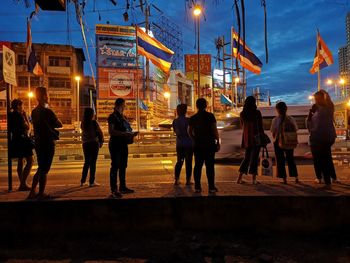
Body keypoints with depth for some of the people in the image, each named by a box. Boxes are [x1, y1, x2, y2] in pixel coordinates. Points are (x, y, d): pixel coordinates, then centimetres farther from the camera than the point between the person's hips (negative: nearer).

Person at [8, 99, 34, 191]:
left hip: (16, 140, 10)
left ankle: (22, 184, 18)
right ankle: (23, 184, -13)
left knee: (20, 162, 13)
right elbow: (28, 127, -11)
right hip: (23, 140, -10)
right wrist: (25, 116, -4)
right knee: (30, 161, -8)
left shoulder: (11, 115, 12)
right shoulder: (19, 115, -15)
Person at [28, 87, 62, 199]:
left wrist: (53, 131, 9)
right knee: (44, 169, 1)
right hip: (47, 143, -8)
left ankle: (32, 192, 21)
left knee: (41, 168, 19)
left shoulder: (34, 112, 9)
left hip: (38, 143, 8)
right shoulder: (47, 112, -17)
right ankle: (41, 194, 9)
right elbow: (59, 125, -9)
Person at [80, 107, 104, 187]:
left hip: (85, 144, 5)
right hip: (94, 143, -5)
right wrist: (101, 142, 6)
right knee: (93, 162, 0)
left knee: (86, 162, 15)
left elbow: (84, 133, 10)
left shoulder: (83, 123, 4)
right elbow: (100, 133, -6)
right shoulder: (94, 122, -10)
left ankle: (82, 181, 18)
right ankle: (91, 181, 3)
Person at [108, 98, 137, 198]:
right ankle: (113, 190, -4)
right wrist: (124, 133, -25)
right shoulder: (112, 117, -7)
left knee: (123, 166, 12)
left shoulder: (123, 117, 18)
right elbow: (111, 131, -18)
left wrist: (131, 134, 6)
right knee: (115, 166, -7)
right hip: (115, 144, -8)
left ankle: (122, 187, 22)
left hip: (123, 144, 8)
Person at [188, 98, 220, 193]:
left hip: (198, 144, 3)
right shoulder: (210, 116, -6)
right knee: (210, 165, 0)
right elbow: (214, 130, -8)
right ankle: (211, 187, 1)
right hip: (209, 144, -3)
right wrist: (218, 142, -2)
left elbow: (190, 132, 9)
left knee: (198, 165, 8)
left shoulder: (193, 118, 6)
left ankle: (197, 186, 9)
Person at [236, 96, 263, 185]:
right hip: (256, 138, -4)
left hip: (246, 138, 5)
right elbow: (260, 126, -5)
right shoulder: (257, 113, -9)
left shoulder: (242, 114, 4)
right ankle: (254, 179, 7)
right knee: (254, 158, 3)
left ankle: (239, 178, 11)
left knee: (247, 157, 15)